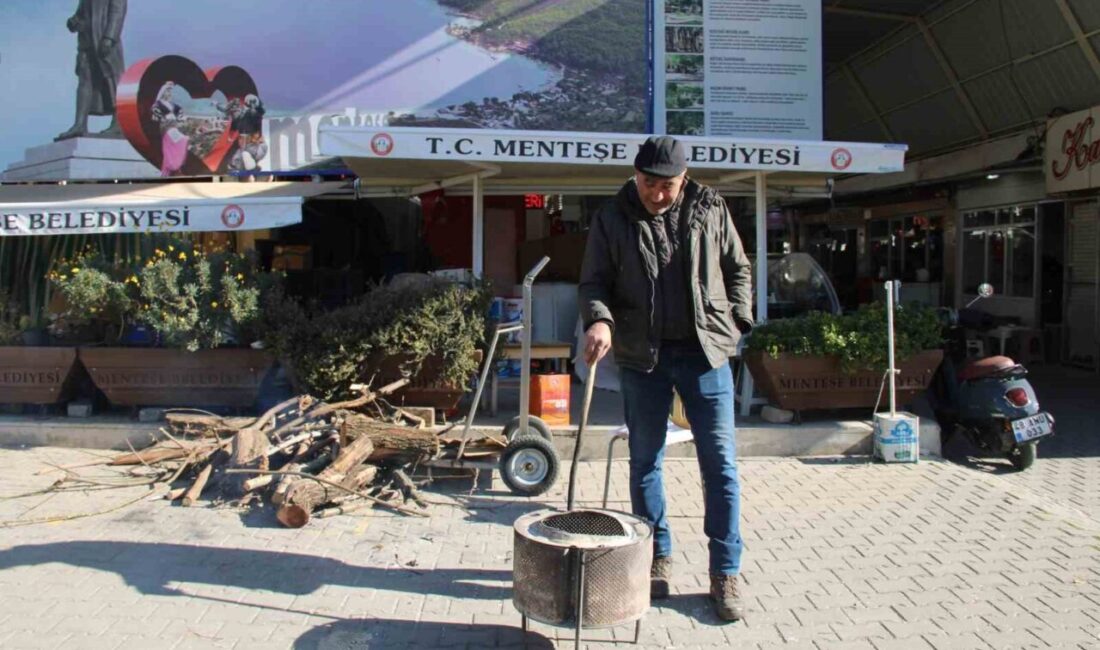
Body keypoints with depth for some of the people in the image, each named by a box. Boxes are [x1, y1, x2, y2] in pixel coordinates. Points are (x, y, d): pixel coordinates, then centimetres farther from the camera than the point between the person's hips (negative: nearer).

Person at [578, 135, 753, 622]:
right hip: (642, 354, 0)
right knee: (645, 461, 9)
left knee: (720, 463, 2)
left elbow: (738, 269, 13)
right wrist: (599, 320, -19)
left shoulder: (710, 209, 5)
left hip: (705, 351, 0)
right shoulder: (612, 218, 1)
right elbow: (593, 281, 0)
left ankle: (726, 572, 13)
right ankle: (658, 558, 26)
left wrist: (736, 321, 3)